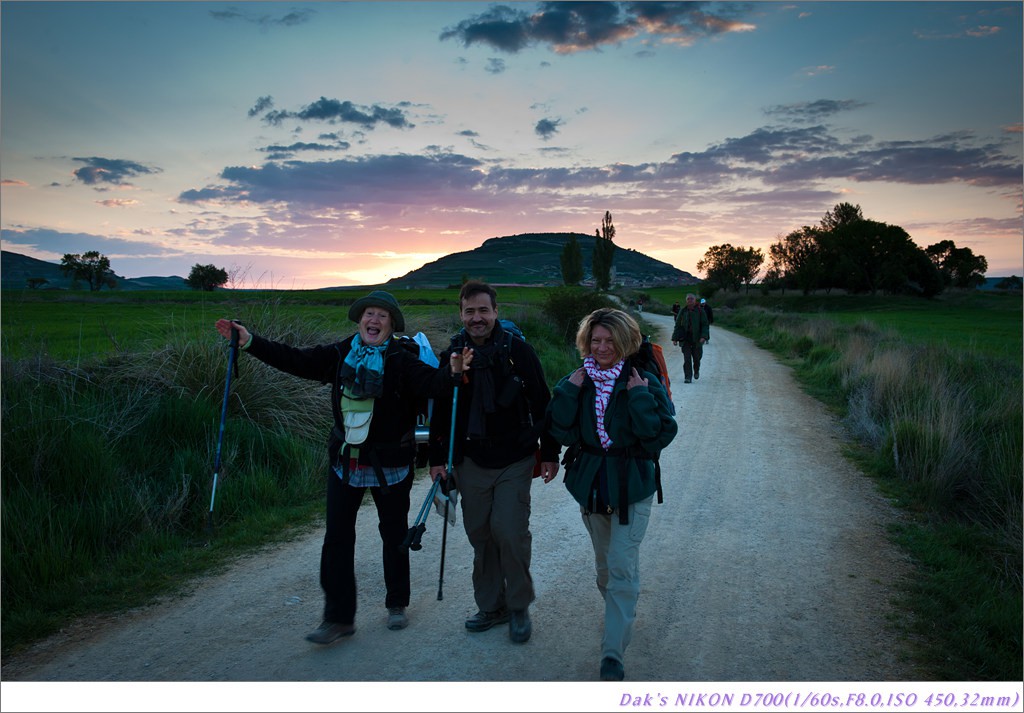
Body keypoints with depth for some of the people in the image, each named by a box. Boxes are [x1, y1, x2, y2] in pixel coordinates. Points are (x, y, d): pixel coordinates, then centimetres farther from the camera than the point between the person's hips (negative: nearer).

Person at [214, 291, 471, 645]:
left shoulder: (402, 361, -13)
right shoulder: (340, 354, 0)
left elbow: (430, 382, -28)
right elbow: (295, 360, 1)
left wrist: (452, 372, -50)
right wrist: (250, 341, -4)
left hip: (390, 464, -3)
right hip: (345, 460, 4)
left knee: (394, 534, 12)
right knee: (337, 537, 4)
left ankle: (397, 604, 32)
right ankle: (338, 617, 15)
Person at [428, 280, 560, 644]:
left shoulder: (518, 350, -6)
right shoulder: (452, 355, 3)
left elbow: (542, 404, -2)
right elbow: (440, 411, 9)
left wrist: (549, 454, -2)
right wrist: (437, 458, 6)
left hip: (514, 461, -3)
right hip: (471, 461, 3)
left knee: (510, 530, -9)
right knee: (479, 534, 10)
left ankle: (519, 607, 13)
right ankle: (491, 606, 27)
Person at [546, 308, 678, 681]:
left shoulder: (644, 381, -11)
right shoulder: (577, 381, -1)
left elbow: (661, 435, -17)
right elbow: (562, 433, -9)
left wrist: (640, 397, -24)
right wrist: (569, 392, -17)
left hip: (631, 486, -4)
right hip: (590, 484, 4)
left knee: (622, 568, -8)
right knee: (604, 563, 21)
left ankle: (613, 654, -1)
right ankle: (622, 613, 47)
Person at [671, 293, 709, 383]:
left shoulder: (700, 311, 1)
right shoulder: (682, 311, 6)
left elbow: (705, 325, -2)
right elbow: (677, 326, 8)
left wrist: (703, 337, -16)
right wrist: (675, 338, 0)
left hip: (697, 339, -1)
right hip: (685, 339, 1)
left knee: (697, 358, 9)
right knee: (687, 359, -6)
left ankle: (696, 371, 38)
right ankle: (688, 377, -3)